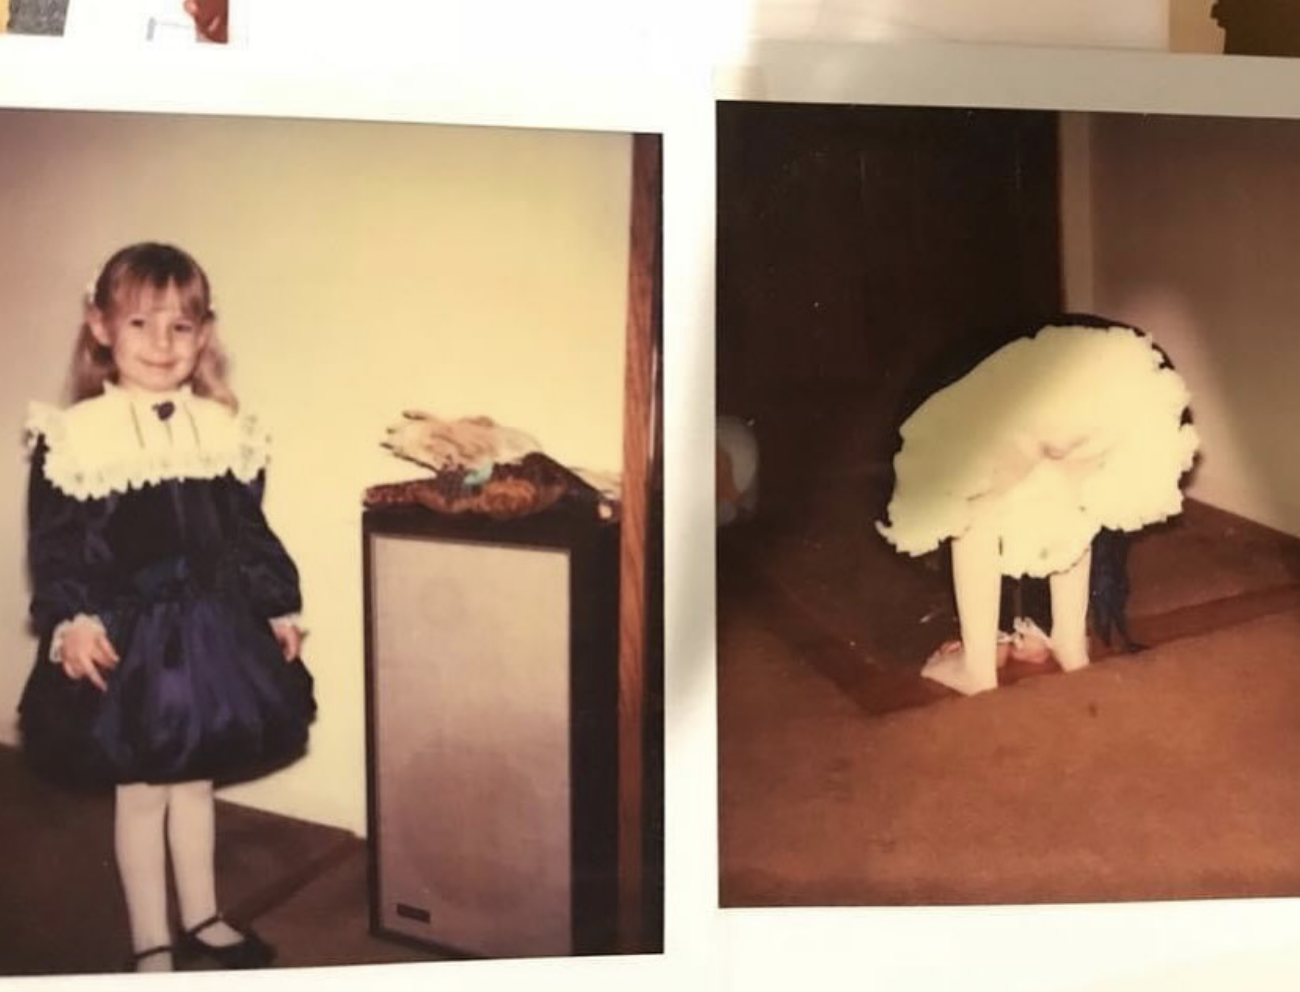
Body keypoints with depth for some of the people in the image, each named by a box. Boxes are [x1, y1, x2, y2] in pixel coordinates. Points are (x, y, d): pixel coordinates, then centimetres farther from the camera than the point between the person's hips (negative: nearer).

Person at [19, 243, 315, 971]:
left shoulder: (226, 430, 2)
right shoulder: (76, 434, -9)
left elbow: (250, 532, 8)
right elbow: (55, 544, -9)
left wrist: (279, 607, 9)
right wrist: (70, 623, -20)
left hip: (212, 630, 4)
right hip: (129, 637, -3)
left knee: (196, 778, 18)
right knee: (141, 789, 8)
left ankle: (203, 917, 36)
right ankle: (151, 942, 26)